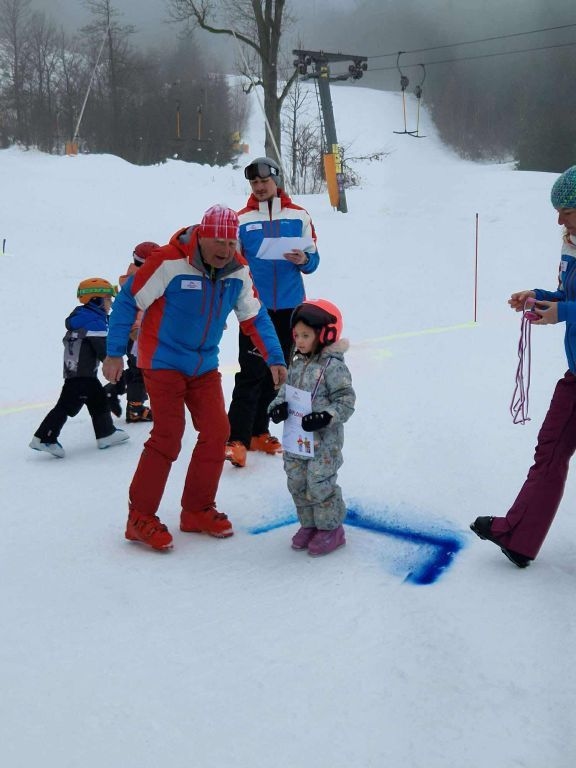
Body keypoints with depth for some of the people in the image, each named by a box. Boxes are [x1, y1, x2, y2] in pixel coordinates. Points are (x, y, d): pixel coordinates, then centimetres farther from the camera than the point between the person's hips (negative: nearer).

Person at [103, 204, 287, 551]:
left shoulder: (238, 272, -5)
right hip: (164, 363, -6)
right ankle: (140, 517, 1)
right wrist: (114, 353, -14)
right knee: (168, 435, -12)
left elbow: (256, 317, 7)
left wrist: (275, 359, 1)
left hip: (205, 366, 6)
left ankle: (197, 511, 18)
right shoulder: (169, 262, -22)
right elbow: (127, 301, -15)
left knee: (217, 432, 2)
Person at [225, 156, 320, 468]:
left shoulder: (298, 216, 5)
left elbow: (313, 259, 8)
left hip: (290, 307, 3)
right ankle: (236, 439, -10)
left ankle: (259, 433, 21)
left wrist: (304, 259, -13)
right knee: (251, 374, -10)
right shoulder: (241, 219, 2)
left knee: (275, 372, 10)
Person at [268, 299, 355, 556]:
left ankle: (330, 528, 18)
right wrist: (279, 405, -3)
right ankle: (309, 524, 31)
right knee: (297, 483, 14)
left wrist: (326, 417, -28)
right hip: (296, 438, 8)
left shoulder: (333, 366, -16)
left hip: (324, 441, -7)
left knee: (320, 485, 0)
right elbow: (286, 389, 17)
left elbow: (346, 400, -16)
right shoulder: (297, 364, 7)